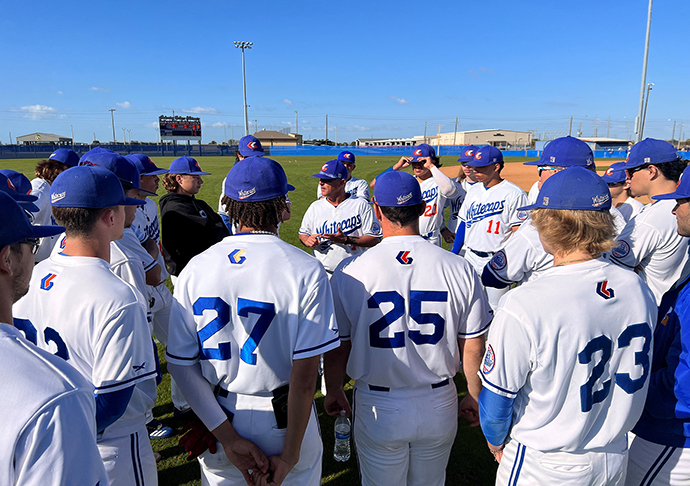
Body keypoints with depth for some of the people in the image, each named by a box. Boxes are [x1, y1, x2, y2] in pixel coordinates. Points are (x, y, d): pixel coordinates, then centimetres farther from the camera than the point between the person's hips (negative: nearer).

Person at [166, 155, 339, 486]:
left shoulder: (194, 270, -8)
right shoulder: (306, 271, -19)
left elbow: (179, 365, -8)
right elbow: (305, 375, -21)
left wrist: (227, 435, -9)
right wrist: (288, 456, -12)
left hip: (215, 419, 3)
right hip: (283, 422, -2)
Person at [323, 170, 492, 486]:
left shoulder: (349, 272, -16)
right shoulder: (459, 269, -12)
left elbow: (336, 346, -7)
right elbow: (474, 345, -4)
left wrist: (333, 391, 12)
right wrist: (474, 396, 13)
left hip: (379, 410, -1)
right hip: (439, 407, 2)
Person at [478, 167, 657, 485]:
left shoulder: (522, 307, -32)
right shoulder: (639, 290, -12)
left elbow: (497, 396, -18)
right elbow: (634, 376, 4)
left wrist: (496, 442, 2)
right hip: (616, 459, 5)